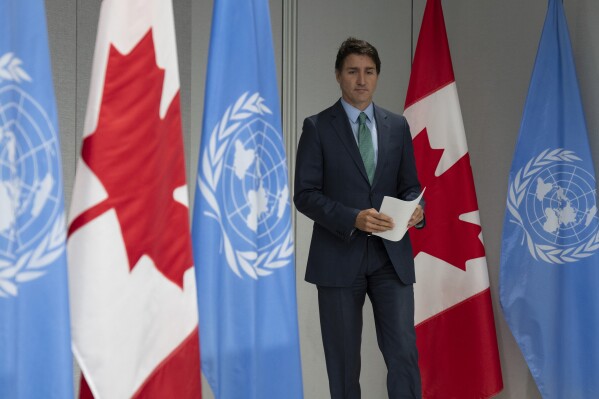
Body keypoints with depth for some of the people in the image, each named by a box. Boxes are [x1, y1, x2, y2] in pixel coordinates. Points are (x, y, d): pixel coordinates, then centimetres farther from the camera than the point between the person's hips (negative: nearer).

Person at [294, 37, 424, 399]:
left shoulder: (397, 126, 9)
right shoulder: (317, 127, -1)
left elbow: (410, 186, 13)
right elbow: (305, 194, -6)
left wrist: (416, 209, -11)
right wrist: (353, 218, -20)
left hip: (391, 257, 2)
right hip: (339, 258, -2)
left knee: (404, 352, -6)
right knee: (344, 361, 8)